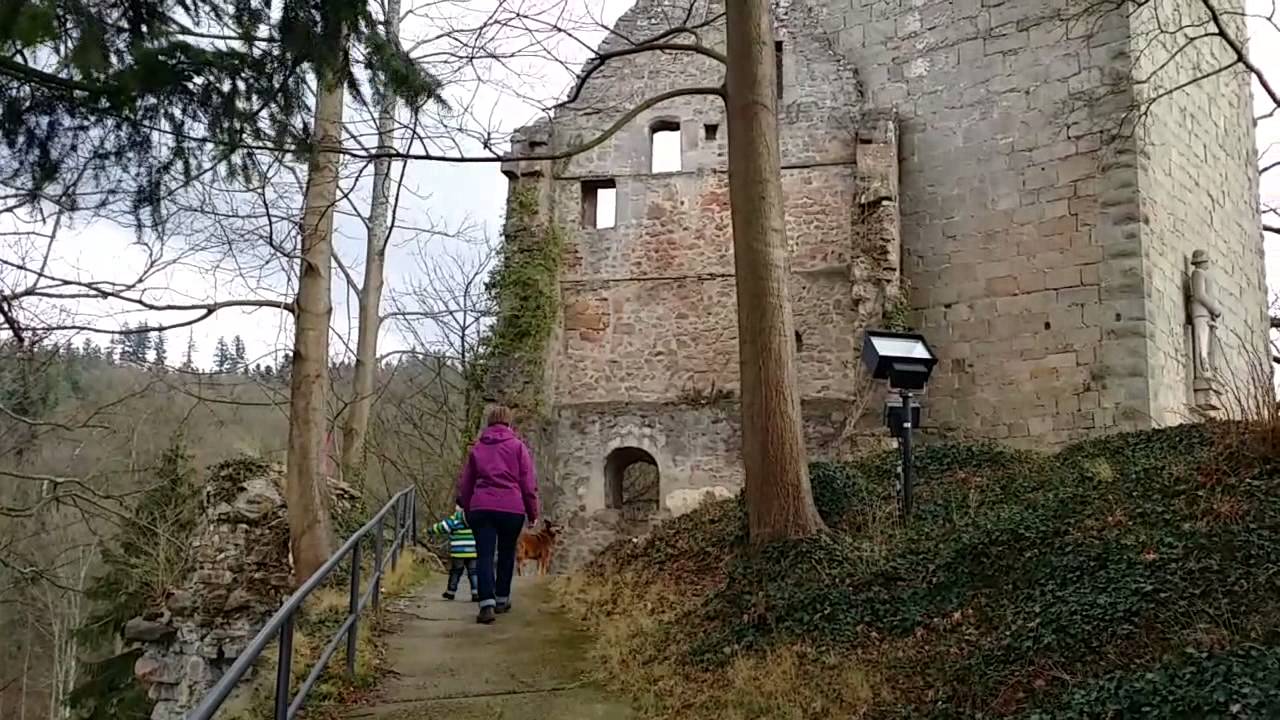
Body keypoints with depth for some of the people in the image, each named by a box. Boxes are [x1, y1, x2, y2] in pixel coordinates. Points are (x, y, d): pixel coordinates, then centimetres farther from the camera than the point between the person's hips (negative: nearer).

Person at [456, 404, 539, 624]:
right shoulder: (518, 446, 4)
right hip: (512, 508, -1)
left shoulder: (476, 448, 13)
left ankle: (487, 604, -17)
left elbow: (465, 484, 17)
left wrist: (467, 509, 27)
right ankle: (502, 600, 24)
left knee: (485, 556, -3)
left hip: (480, 507, 1)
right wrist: (532, 512, 7)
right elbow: (528, 483, 0)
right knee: (506, 554, 16)